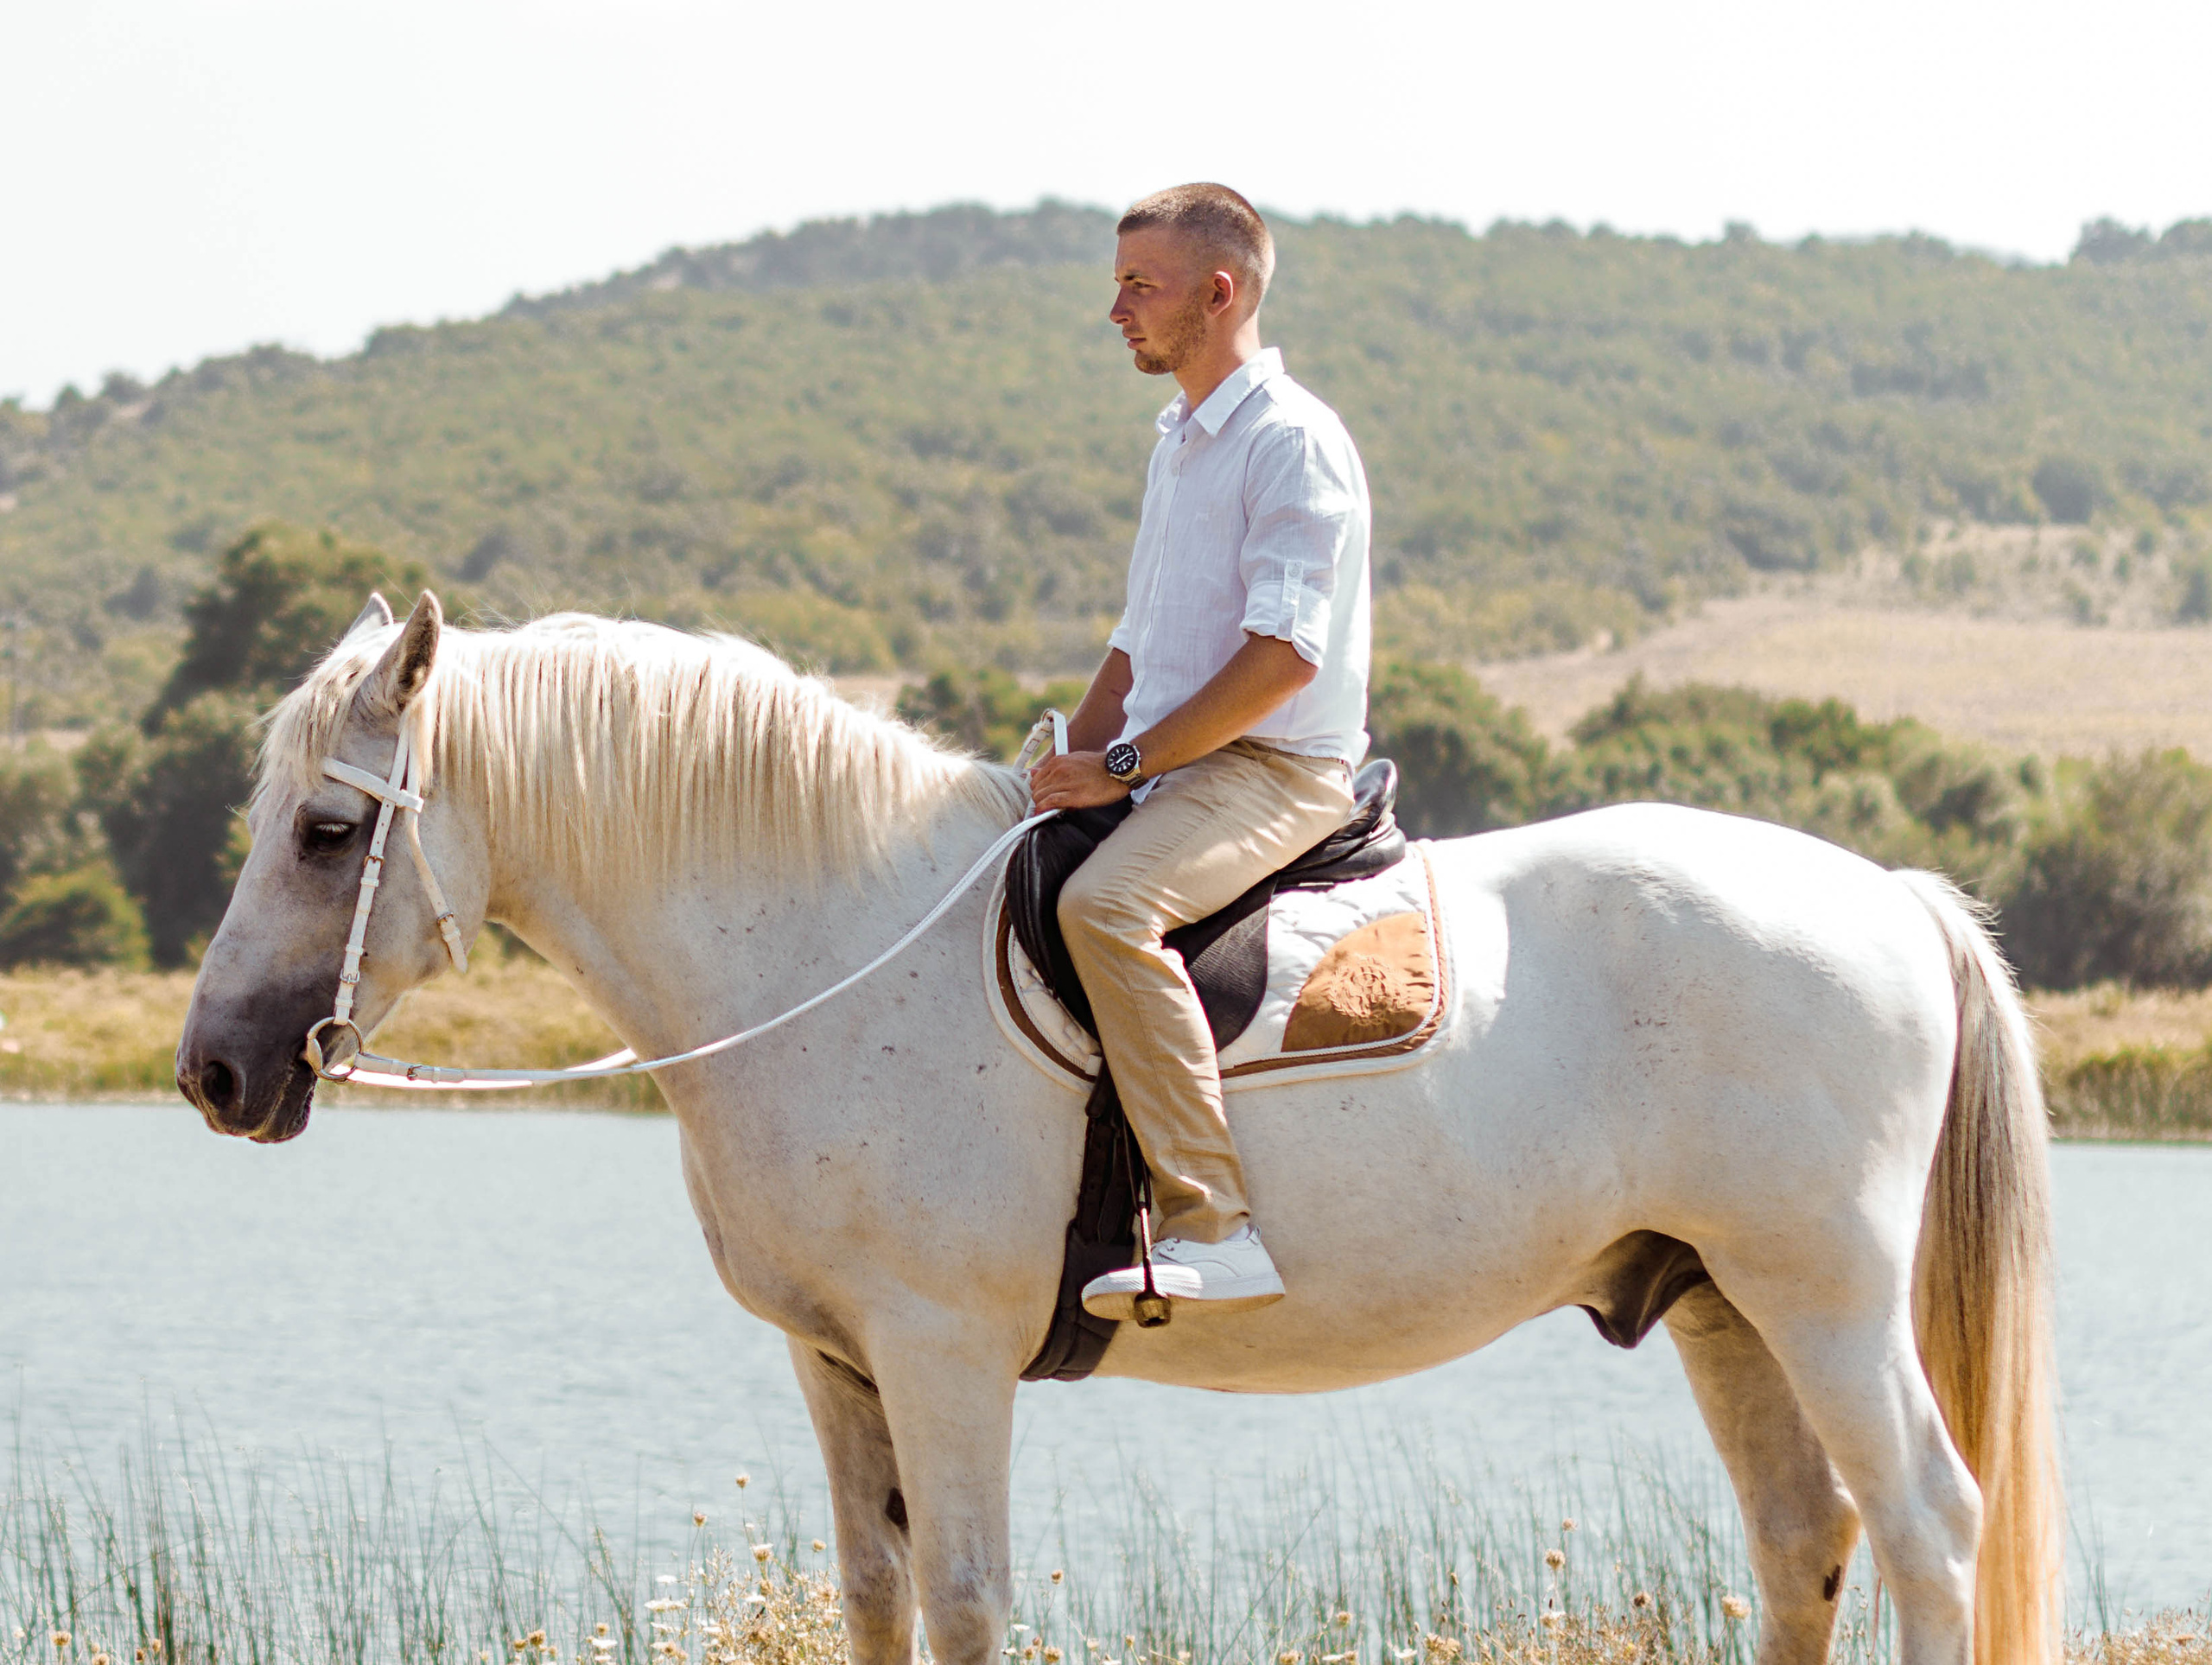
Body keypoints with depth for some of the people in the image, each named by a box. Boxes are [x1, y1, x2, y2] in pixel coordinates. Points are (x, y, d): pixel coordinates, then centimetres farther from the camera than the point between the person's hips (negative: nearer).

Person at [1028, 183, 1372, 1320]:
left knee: (1106, 906, -34)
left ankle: (1214, 1224, -36)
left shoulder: (1292, 441, -11)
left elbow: (1283, 656, -19)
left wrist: (1125, 764, -19)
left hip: (1276, 770, -10)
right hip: (1168, 771, 10)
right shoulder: (1179, 444, 20)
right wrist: (1073, 766, 9)